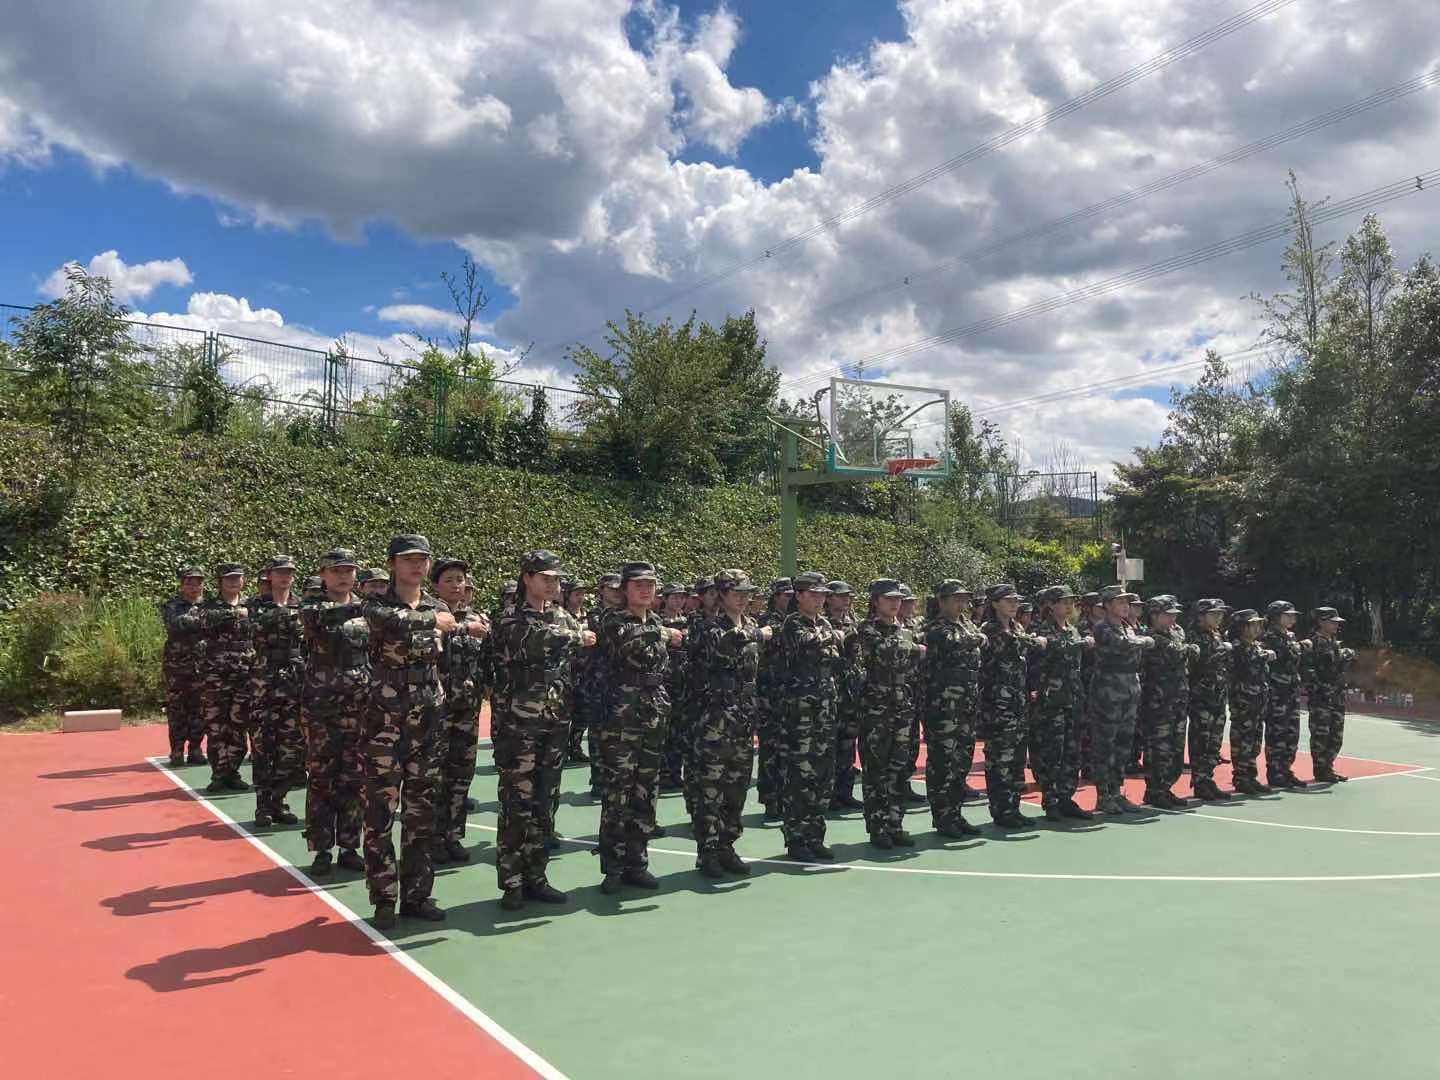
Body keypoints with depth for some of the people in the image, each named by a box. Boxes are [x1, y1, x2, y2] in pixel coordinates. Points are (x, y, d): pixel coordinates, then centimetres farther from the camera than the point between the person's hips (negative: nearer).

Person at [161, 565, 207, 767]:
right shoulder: (171, 606, 2)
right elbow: (176, 624, -19)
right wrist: (201, 621, -25)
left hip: (202, 667, 2)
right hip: (176, 667, -2)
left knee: (199, 712, 5)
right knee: (177, 712, 2)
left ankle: (195, 751, 15)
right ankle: (177, 753, 10)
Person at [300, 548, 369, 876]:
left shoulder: (367, 609, 9)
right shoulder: (311, 606, -1)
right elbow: (316, 616, -25)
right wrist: (354, 607, -39)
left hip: (360, 706, 3)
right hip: (321, 706, -3)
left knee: (355, 780, 6)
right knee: (320, 780, 2)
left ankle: (349, 848, 16)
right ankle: (321, 850, 12)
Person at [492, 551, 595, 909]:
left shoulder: (563, 618, 12)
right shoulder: (512, 622, -7)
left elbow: (587, 653, 13)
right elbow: (541, 641, -20)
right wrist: (578, 637, -6)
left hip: (555, 724, 6)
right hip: (518, 725, -6)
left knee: (544, 805, 10)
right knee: (517, 805, -2)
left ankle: (535, 877, 19)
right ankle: (511, 883, 7)